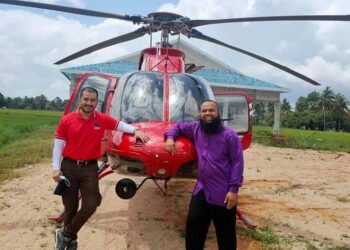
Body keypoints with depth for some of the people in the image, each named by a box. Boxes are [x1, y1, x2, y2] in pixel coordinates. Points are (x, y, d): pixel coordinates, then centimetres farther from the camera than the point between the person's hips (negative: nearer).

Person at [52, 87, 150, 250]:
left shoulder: (102, 119, -2)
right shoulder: (66, 120, -5)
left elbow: (119, 124, 12)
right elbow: (58, 145, -1)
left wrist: (135, 131, -4)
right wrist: (56, 168, -6)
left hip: (90, 168, 1)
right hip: (69, 166, -1)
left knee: (90, 205, -4)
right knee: (70, 207, 10)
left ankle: (64, 235, 18)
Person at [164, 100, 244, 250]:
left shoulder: (229, 135, -7)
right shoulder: (196, 128, 7)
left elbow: (237, 162, -10)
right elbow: (178, 126, 24)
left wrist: (234, 189, -16)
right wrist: (170, 137, 3)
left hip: (223, 193, -4)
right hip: (201, 190, 4)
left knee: (225, 233, 9)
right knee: (193, 226, 10)